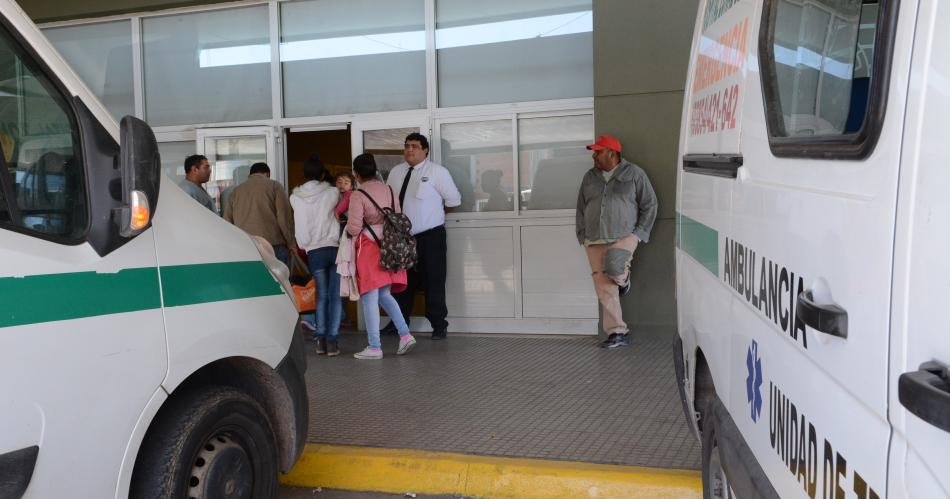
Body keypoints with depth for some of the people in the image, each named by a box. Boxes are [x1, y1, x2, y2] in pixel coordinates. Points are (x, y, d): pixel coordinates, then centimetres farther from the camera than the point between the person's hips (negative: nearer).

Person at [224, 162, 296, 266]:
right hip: (273, 245, -4)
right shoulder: (274, 186, 5)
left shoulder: (236, 191, 18)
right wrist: (291, 244, 4)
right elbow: (285, 218, -2)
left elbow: (227, 221, 16)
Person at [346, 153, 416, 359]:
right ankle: (405, 334, 7)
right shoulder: (389, 190, 8)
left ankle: (374, 347, 3)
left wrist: (348, 228, 8)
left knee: (370, 298, 0)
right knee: (384, 294, 18)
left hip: (369, 248, -6)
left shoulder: (358, 195, -11)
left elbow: (354, 228, -14)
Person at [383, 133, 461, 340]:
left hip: (430, 236, -4)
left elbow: (454, 201, 0)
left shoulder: (437, 172, -5)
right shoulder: (395, 172, 8)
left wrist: (435, 211, 9)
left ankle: (439, 325, 12)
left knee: (434, 282, 1)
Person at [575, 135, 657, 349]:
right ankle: (617, 334, 6)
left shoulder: (634, 174, 2)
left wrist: (639, 233, -4)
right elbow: (581, 209, 20)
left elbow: (650, 205, 4)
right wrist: (583, 236, 10)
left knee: (614, 265, -33)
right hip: (595, 241, 4)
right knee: (604, 288, -2)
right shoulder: (589, 177, 15)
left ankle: (623, 279, 5)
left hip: (624, 236, -4)